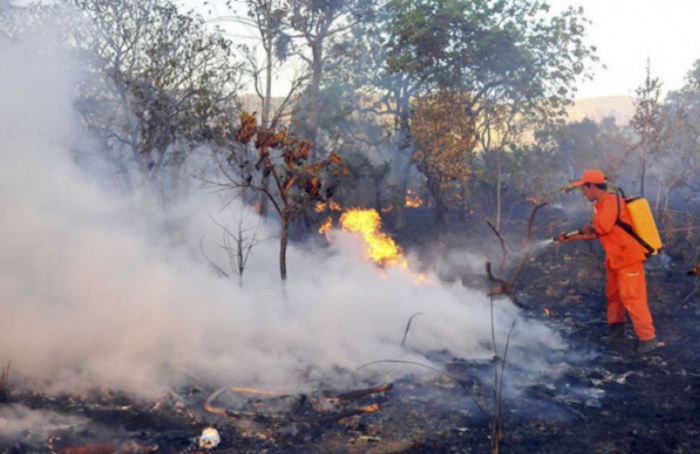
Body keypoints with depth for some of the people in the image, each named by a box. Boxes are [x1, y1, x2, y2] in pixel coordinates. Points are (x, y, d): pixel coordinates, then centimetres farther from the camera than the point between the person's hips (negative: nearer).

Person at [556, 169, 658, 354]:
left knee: (632, 298, -9)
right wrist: (570, 238, 15)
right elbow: (595, 233, 18)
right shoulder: (601, 205, 12)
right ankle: (616, 329, 28)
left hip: (628, 257, -10)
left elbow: (600, 228, -23)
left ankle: (648, 338, -4)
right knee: (613, 295, 16)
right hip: (614, 258, 10)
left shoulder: (612, 201, -19)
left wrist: (584, 229, -2)